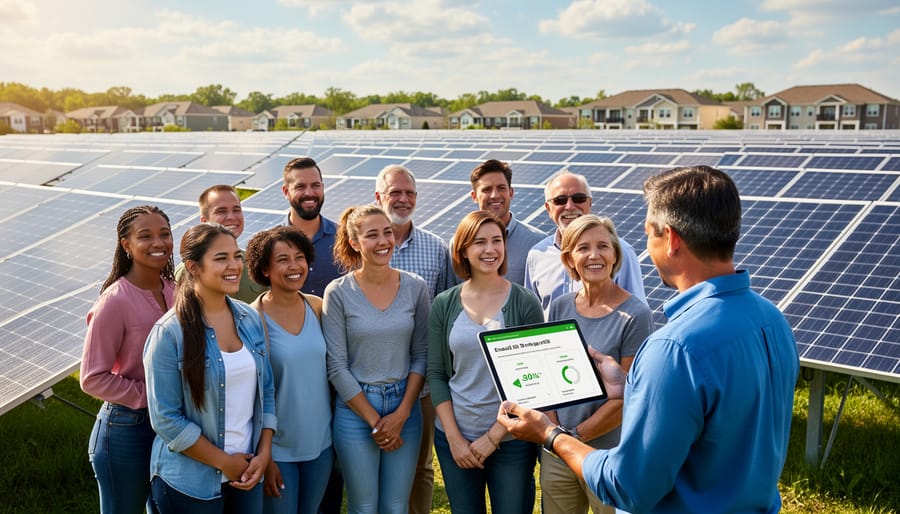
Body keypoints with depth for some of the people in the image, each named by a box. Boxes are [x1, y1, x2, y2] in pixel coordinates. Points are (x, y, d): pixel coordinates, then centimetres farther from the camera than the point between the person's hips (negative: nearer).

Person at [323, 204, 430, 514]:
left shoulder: (415, 288, -1)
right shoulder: (338, 293, -8)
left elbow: (420, 356, 2)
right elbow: (337, 367, -8)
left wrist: (402, 413, -6)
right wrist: (374, 420, -8)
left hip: (405, 409, 2)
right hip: (355, 409, -2)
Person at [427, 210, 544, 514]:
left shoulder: (525, 303, -6)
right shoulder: (444, 305, 0)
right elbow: (436, 375, 2)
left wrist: (493, 437, -9)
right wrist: (454, 438, -5)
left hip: (511, 439, -2)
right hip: (454, 437, 2)